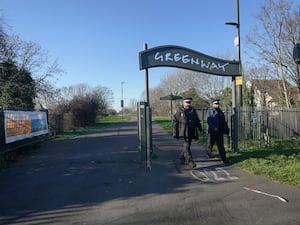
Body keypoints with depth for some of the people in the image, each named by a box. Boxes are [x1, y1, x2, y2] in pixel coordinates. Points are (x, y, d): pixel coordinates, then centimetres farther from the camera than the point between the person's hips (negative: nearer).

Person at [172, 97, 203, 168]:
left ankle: (182, 158, 30)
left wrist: (200, 129, 9)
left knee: (187, 145, 12)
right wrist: (175, 133, -7)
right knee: (186, 146, -13)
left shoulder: (193, 110, 13)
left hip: (191, 132, 5)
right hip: (184, 132, -5)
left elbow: (197, 121, 20)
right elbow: (174, 121, -2)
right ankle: (190, 161, -14)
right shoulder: (179, 110, -2)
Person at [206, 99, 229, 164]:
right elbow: (208, 120, -12)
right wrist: (213, 127, -21)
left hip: (219, 131, 3)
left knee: (221, 145, 0)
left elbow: (224, 122, 19)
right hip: (212, 131, -3)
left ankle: (224, 158, 0)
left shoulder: (220, 111, 15)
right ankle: (209, 151, 39)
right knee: (211, 143, 11)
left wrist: (226, 129, 13)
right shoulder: (210, 110, -1)